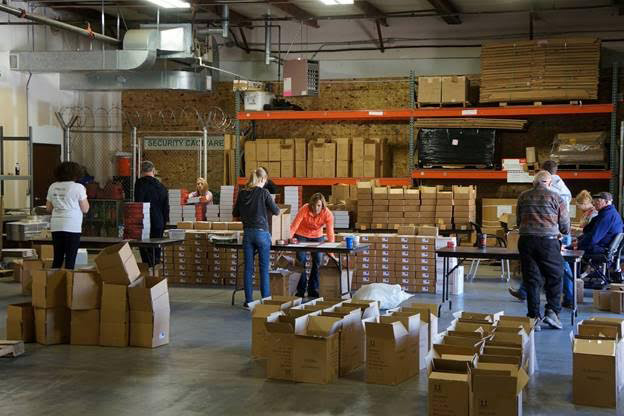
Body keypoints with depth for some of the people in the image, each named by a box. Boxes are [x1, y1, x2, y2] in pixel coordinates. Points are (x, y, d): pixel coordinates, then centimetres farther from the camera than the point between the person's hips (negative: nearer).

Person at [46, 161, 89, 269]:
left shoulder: (52, 187, 9)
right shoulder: (78, 187, -6)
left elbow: (49, 208, 15)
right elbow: (85, 209, -4)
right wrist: (84, 195, 10)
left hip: (56, 226, 5)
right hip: (72, 227, -5)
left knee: (57, 258, 11)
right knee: (70, 259, -1)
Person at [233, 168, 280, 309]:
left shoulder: (242, 193, 3)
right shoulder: (263, 192, -8)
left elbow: (235, 213, 12)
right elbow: (276, 211, -2)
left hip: (247, 233, 4)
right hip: (261, 232, -3)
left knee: (248, 268, 7)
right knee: (264, 268, 4)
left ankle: (248, 301, 9)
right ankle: (266, 300, 6)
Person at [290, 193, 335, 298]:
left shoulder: (328, 214, -24)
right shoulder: (304, 209, -28)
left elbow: (330, 233, -26)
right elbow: (294, 225, -26)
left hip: (317, 237, 1)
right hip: (301, 235, -1)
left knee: (318, 261, -5)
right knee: (301, 260, -9)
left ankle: (313, 291, 10)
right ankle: (301, 290, 3)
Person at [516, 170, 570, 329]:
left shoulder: (523, 197, 11)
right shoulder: (555, 197, 2)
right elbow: (565, 225, 7)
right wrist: (563, 233, 28)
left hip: (526, 240, 3)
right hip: (548, 241, -3)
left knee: (531, 280, 7)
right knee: (554, 278, 8)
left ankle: (534, 315, 8)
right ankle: (552, 311, -3)